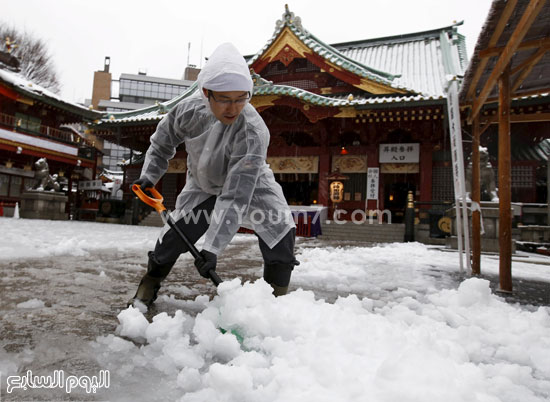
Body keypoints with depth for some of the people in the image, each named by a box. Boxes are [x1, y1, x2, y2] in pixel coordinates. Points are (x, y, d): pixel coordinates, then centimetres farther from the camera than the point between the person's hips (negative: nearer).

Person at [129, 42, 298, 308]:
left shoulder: (253, 132, -39)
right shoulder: (189, 109, -24)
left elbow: (235, 196, -41)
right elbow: (162, 142, 0)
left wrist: (212, 246, -42)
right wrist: (150, 176, -12)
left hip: (250, 185, -3)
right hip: (202, 185, 3)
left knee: (280, 227, -22)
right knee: (174, 233, -2)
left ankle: (278, 296, -2)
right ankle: (147, 290, 24)